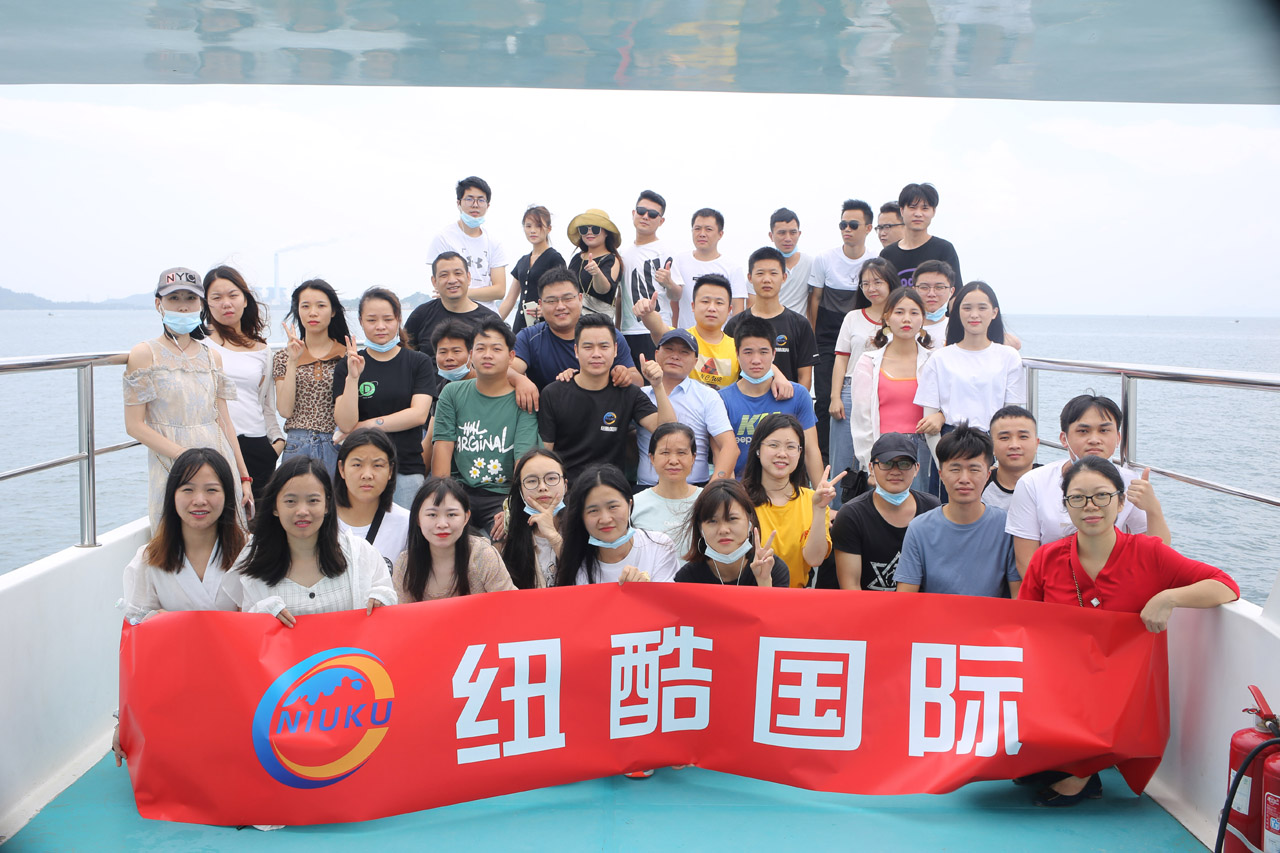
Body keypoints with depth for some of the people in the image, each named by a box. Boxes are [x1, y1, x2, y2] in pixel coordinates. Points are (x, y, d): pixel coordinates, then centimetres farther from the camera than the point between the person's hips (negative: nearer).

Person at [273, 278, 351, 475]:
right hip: (297, 447, 1)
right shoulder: (283, 358, 9)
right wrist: (292, 363, -7)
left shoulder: (346, 356, 5)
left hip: (336, 446, -1)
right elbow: (285, 410, -3)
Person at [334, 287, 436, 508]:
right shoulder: (347, 367, 7)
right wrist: (352, 377, -15)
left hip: (407, 470, 0)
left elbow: (419, 414, -5)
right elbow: (345, 423, -4)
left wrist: (366, 425, -7)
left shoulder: (419, 362, 7)